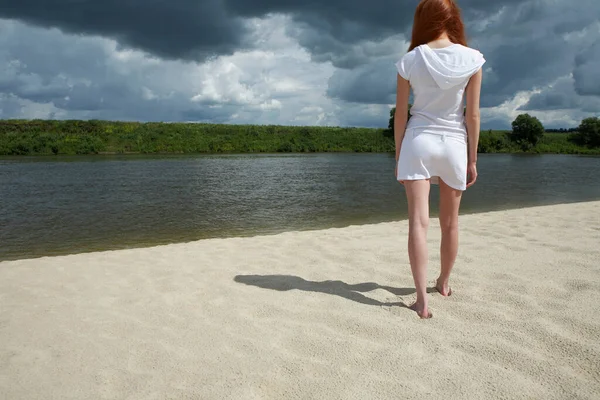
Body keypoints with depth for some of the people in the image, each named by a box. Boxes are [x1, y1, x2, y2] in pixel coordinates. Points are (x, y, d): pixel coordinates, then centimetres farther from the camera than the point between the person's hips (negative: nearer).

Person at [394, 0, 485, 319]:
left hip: (417, 141, -1)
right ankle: (443, 283, 35)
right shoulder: (471, 59, -2)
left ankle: (422, 298, -13)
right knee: (450, 223, 16)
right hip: (454, 144, 2)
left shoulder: (410, 60, -2)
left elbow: (400, 114, -1)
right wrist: (473, 159, 4)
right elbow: (473, 114, -3)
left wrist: (397, 157, 7)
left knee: (418, 221, -5)